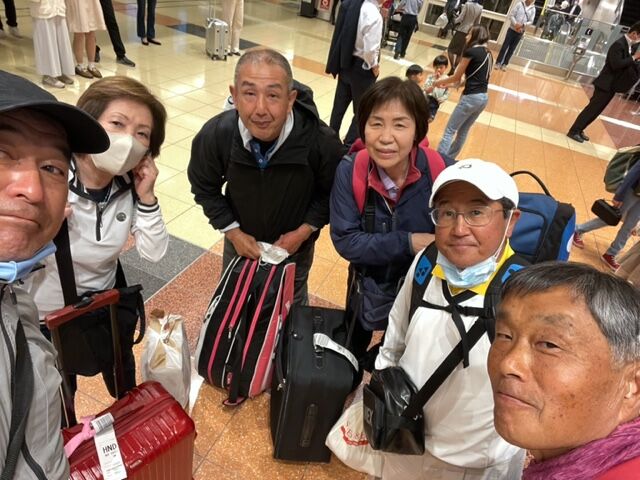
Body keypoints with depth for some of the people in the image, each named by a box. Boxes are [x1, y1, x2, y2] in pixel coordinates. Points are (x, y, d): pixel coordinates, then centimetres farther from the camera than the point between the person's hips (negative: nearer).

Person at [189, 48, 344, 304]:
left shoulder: (321, 141, -32)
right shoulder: (214, 135, -28)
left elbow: (331, 192, -12)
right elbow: (204, 188, -7)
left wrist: (304, 231, -18)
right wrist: (232, 231, -13)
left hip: (295, 244, -1)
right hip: (240, 241, 2)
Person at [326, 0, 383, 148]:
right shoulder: (374, 15, -24)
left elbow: (342, 33, 6)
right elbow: (370, 49, -27)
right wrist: (374, 65, -8)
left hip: (345, 62, 7)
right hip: (362, 67, -7)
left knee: (340, 104, 18)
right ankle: (350, 144, 18)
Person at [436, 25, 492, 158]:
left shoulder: (471, 51, -9)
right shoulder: (488, 54, 15)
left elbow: (456, 77, -3)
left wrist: (439, 82, 15)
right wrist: (448, 85, 21)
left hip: (471, 97, -8)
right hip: (483, 97, 8)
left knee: (449, 131, -3)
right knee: (463, 131, 17)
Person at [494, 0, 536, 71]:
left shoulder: (533, 9, 2)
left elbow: (531, 21, 1)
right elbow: (511, 15, -6)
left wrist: (522, 25, -18)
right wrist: (515, 24, -19)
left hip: (520, 32, 2)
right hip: (512, 29, -2)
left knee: (512, 49, 5)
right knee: (505, 46, -2)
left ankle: (504, 64, 11)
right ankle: (498, 63, 5)